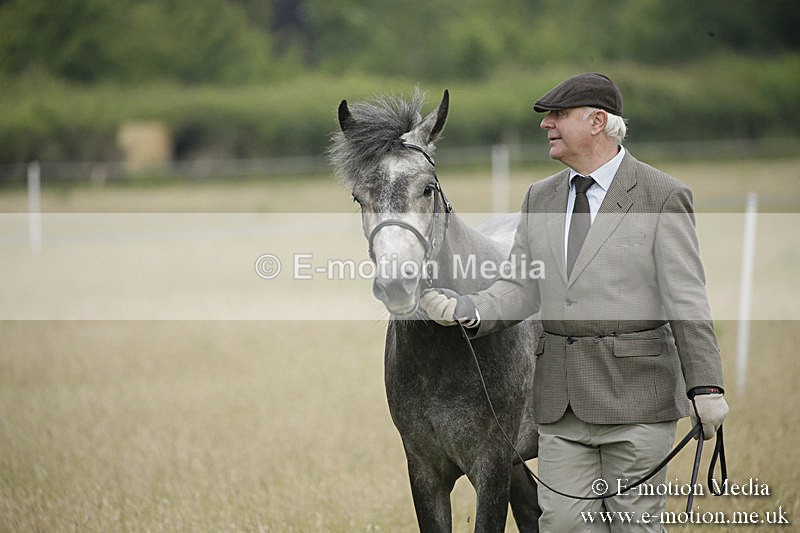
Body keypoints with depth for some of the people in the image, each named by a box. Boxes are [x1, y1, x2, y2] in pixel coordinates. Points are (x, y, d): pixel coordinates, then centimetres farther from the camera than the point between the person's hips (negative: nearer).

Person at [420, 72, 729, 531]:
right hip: (560, 398, 5)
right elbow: (521, 288, 10)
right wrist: (470, 310, -10)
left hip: (635, 391, -5)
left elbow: (687, 300, -8)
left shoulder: (663, 198, -4)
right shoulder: (541, 199, 13)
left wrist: (706, 387, -13)